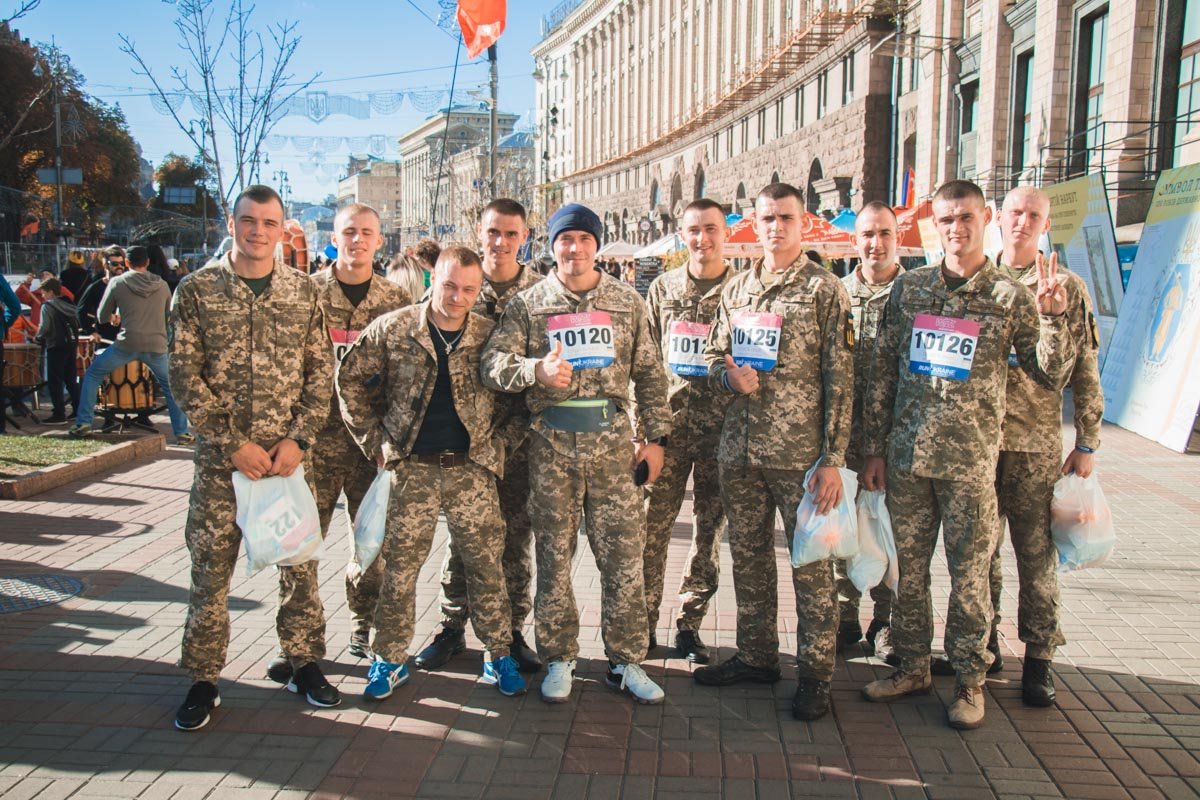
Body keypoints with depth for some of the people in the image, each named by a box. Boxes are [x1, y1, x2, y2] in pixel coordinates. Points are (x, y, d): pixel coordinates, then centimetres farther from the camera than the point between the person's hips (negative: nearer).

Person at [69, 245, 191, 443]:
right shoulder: (161, 284, 9)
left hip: (127, 344, -1)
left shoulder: (117, 282, 4)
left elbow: (102, 316, 11)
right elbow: (170, 316, 21)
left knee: (92, 374, 18)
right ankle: (182, 432, 11)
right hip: (157, 345, 1)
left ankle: (83, 423, 14)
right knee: (170, 386, 18)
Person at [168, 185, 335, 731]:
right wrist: (234, 443, -11)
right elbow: (184, 374, -4)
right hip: (220, 457, -1)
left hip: (288, 453, 1)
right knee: (210, 568, 4)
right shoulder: (197, 290, 0)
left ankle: (304, 665, 23)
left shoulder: (302, 291, 5)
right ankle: (203, 681, 18)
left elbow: (320, 373, 4)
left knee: (300, 562, 7)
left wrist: (297, 440, -8)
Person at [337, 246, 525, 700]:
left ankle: (498, 656, 20)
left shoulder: (490, 335, 1)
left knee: (485, 565, 6)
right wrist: (374, 440, 2)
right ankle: (390, 660, 20)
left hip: (471, 467, 1)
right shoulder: (392, 329, -2)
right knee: (399, 567, 5)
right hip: (412, 467, 0)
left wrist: (499, 442, 1)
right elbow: (351, 379, 5)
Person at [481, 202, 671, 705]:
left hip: (612, 442, 1)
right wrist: (537, 369, -22)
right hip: (551, 443, 0)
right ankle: (558, 660, 21)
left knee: (624, 555, 2)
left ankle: (625, 662, 16)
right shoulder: (528, 304, 5)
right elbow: (492, 362, -3)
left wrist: (655, 437, 4)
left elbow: (650, 374, 9)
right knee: (553, 556, 7)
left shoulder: (628, 303, 8)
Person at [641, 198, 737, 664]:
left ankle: (689, 626, 20)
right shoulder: (663, 289, 8)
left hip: (721, 429, -1)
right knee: (652, 527, 2)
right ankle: (644, 623, 16)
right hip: (667, 425, 1)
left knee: (709, 530, 7)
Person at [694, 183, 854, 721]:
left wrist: (833, 459, -12)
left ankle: (815, 674, 15)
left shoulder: (824, 290, -3)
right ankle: (756, 656, 29)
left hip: (800, 453, -5)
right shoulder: (735, 290, 12)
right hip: (740, 451, 5)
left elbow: (839, 381, -6)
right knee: (748, 557, 14)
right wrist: (729, 376, -6)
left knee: (811, 564, 2)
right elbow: (712, 356, 19)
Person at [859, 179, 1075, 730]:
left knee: (970, 574, 5)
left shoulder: (1010, 297, -1)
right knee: (908, 569, 12)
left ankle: (969, 680, 20)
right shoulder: (908, 287, 6)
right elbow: (881, 372, 8)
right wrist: (874, 446, 6)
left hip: (970, 459, -3)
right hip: (906, 456, 3)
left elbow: (1052, 376, 1)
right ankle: (912, 667, 27)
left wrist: (1052, 318, -15)